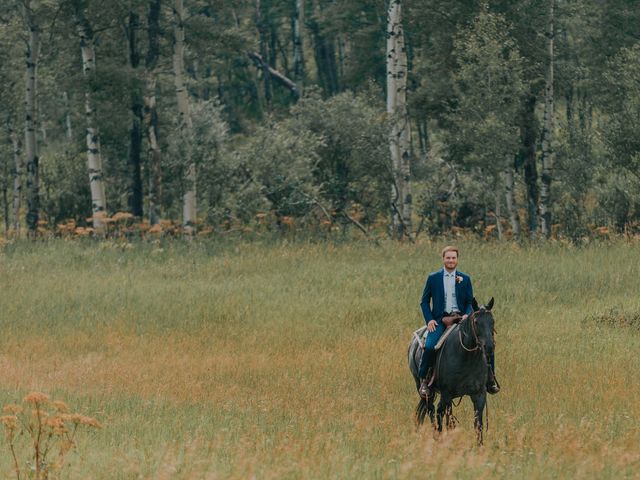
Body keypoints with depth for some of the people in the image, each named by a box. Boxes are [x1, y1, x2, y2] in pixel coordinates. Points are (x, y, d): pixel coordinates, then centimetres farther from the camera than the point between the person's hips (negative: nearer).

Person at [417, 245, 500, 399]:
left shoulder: (465, 279, 10)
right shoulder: (433, 278, 8)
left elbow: (470, 303, 12)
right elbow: (424, 301, 10)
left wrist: (467, 315, -10)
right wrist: (429, 320, -6)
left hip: (461, 318, 1)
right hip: (440, 320, -1)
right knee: (429, 346, -29)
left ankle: (490, 379, -4)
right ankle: (424, 380, -10)